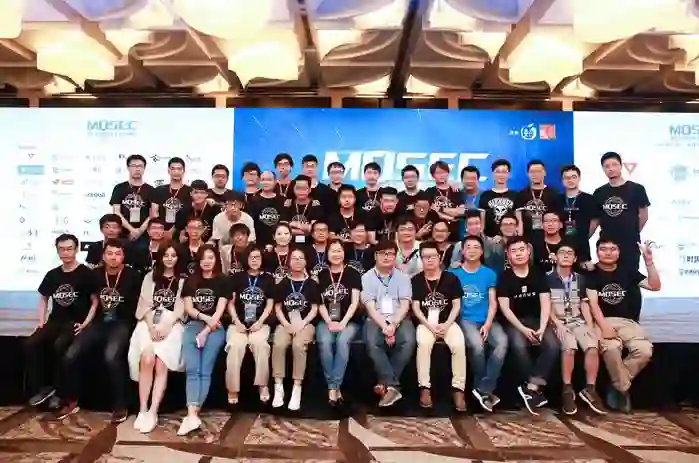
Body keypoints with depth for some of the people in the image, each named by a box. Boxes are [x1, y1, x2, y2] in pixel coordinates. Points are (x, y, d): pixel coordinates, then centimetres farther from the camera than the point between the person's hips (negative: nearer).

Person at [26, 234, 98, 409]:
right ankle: (42, 387, -7)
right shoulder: (52, 274, 13)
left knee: (58, 346, -32)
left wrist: (85, 323, -13)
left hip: (76, 322, -5)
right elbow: (44, 299, 23)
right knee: (31, 344, -21)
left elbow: (95, 301, -4)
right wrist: (41, 321, 9)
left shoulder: (86, 274, -3)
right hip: (55, 321, 5)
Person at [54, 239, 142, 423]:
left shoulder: (133, 276, -6)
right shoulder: (96, 274, 8)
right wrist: (87, 322, 14)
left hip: (122, 323, -5)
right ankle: (70, 402, 10)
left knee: (111, 357, -32)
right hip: (99, 322, 5)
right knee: (70, 356, -13)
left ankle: (121, 406, -16)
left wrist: (136, 324, -7)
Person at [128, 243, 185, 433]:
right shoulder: (150, 277, 19)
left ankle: (153, 412, -20)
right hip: (150, 322, 1)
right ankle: (142, 410, -17)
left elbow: (181, 308, 3)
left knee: (161, 363, -23)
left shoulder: (183, 280, 14)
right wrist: (151, 327, -9)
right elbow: (145, 304, 8)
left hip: (172, 324, -1)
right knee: (147, 359, -25)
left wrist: (166, 326, -13)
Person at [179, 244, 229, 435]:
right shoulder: (190, 281, 17)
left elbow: (220, 311, -1)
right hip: (193, 325, 2)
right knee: (192, 370, -18)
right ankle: (193, 415, -26)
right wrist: (205, 317, -11)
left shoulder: (222, 282, 8)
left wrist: (206, 331, -13)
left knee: (205, 371, -17)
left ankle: (192, 414, -18)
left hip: (215, 329, -2)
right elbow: (188, 308, 8)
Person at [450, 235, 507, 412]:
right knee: (477, 345, -33)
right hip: (465, 320, -2)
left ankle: (484, 389, -18)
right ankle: (485, 389, -8)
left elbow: (493, 303, 6)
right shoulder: (454, 273, 5)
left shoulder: (489, 274, 10)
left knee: (502, 342, -29)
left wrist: (488, 324, -9)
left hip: (487, 320, 2)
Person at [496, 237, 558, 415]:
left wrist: (542, 328, -20)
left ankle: (530, 388, -21)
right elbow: (505, 308, -11)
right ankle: (536, 388, -15)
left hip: (536, 319, 3)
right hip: (514, 322, -2)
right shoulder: (504, 277, -4)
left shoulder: (538, 274, 3)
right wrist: (523, 329, -21)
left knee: (553, 345, -26)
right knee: (519, 346, -33)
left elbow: (545, 304, -5)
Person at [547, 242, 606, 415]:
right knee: (569, 347, -32)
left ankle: (590, 389, -12)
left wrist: (590, 326, -1)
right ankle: (568, 390, -21)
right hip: (558, 322, -4)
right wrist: (558, 324, -15)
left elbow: (584, 305, 12)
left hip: (578, 321, 4)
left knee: (593, 347, -24)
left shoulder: (580, 279, 14)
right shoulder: (548, 277, 1)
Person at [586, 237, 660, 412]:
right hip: (603, 321, -4)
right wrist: (604, 326, -21)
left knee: (645, 351, -25)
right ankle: (624, 388, -9)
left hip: (627, 321, 4)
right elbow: (593, 303, -8)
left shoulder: (627, 271, 13)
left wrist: (649, 261, -5)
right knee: (611, 349, -35)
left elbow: (655, 286, 6)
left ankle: (618, 386, -4)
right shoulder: (592, 273, 1)